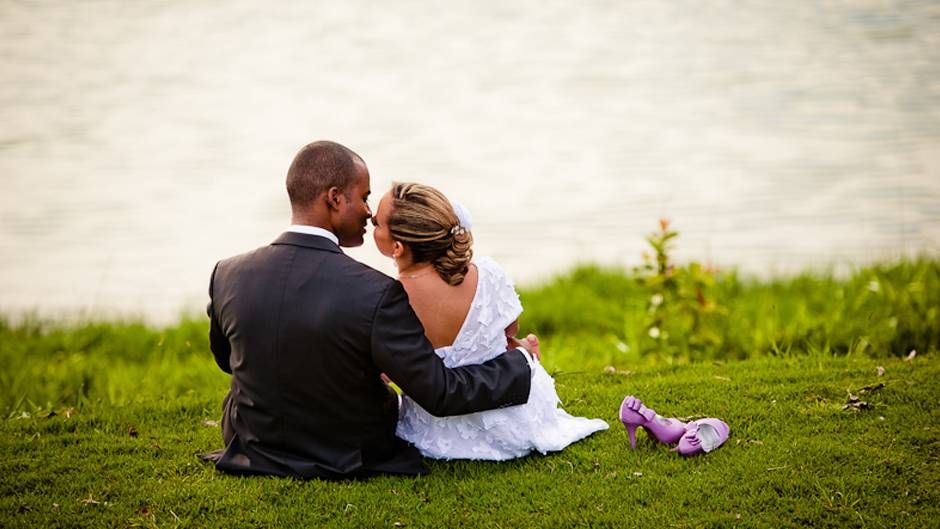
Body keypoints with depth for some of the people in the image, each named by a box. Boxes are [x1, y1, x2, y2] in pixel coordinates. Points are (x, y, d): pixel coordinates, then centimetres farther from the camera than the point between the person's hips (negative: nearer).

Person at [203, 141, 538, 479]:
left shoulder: (228, 276, -15)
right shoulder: (377, 295, -29)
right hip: (353, 462, -3)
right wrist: (519, 362, -6)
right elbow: (441, 394, -22)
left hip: (255, 457, 3)